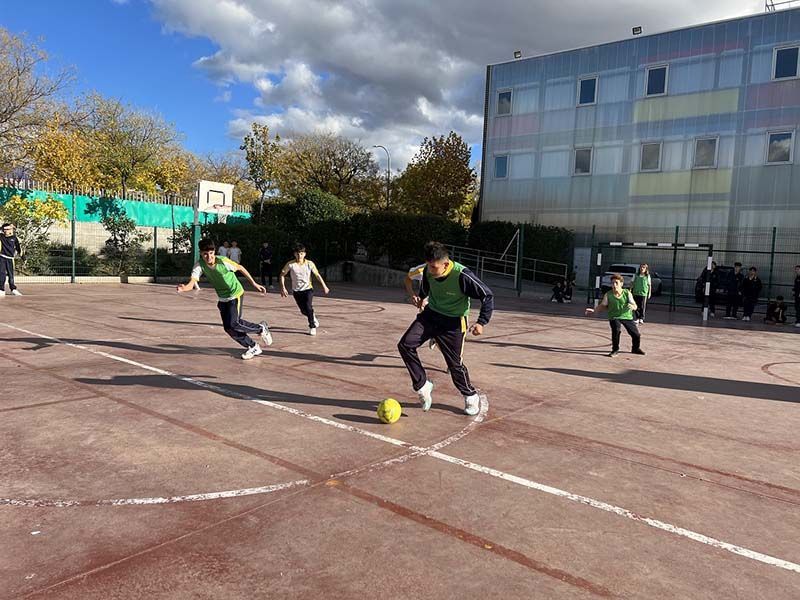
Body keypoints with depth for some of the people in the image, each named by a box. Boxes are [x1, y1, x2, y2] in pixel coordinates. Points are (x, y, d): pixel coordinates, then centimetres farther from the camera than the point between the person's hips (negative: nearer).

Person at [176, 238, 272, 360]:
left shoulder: (223, 261, -25)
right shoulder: (199, 265, -16)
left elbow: (240, 268, -8)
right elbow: (191, 284, -27)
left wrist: (254, 284, -3)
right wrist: (183, 288, -51)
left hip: (235, 294, -5)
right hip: (222, 298, 6)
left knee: (234, 324, -18)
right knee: (228, 327, 3)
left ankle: (261, 328, 9)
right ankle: (253, 347, 20)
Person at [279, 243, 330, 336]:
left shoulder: (310, 264, -10)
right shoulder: (290, 264, -11)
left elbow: (317, 275, 2)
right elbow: (282, 274, 0)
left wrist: (324, 286, 4)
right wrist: (283, 287, -6)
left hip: (308, 289, -1)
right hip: (296, 291, 1)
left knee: (309, 307, -18)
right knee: (303, 310, 5)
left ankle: (312, 326, 2)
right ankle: (313, 317, 39)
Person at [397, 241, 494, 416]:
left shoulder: (462, 276, -28)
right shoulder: (428, 271, -12)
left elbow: (488, 296, -18)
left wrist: (481, 322, -25)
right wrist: (421, 298, -8)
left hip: (453, 322, -5)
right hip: (430, 314, 5)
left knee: (455, 364, 1)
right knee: (405, 344, -13)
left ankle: (471, 395, 29)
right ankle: (422, 385, 3)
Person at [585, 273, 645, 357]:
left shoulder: (627, 293, -8)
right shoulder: (608, 294, -8)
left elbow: (635, 306, -11)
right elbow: (603, 306, 3)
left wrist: (632, 306, -34)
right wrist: (594, 311, -10)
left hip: (627, 316, 2)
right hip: (614, 317, -2)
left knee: (636, 334, 3)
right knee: (616, 329, -31)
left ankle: (636, 348, 37)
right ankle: (615, 350, -9)